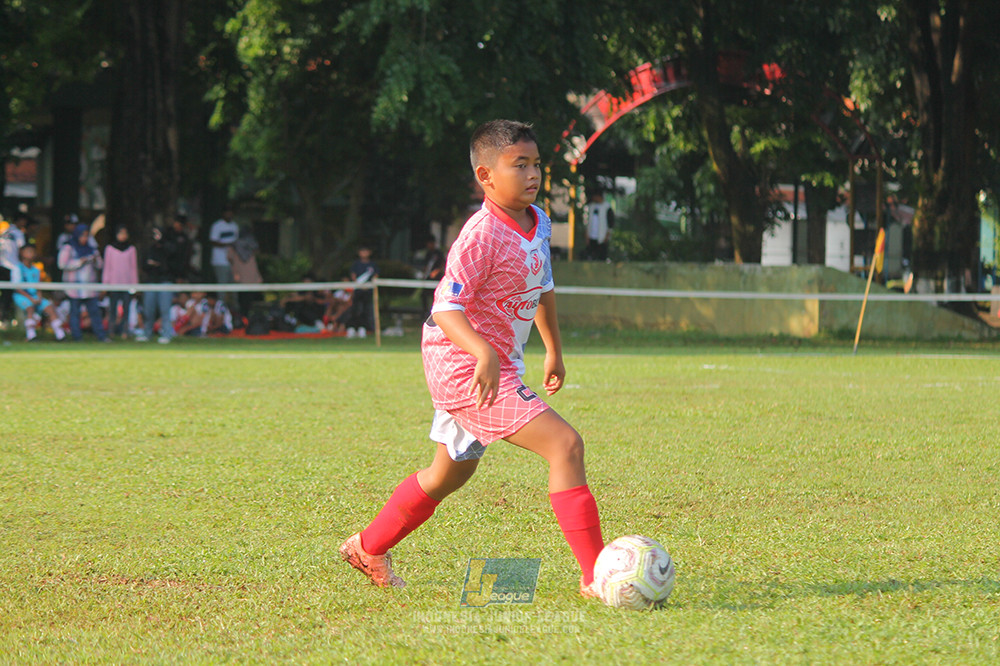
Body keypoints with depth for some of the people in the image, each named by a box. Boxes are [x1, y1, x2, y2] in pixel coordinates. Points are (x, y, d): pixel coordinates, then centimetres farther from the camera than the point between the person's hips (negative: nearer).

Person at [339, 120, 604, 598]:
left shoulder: (539, 223, 6)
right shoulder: (482, 235, -21)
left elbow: (542, 286, 24)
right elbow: (446, 307, -27)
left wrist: (554, 349, 31)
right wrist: (484, 352, -42)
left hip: (498, 363, 10)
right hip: (463, 364, -10)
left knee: (450, 473, 25)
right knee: (564, 443, -20)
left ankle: (367, 548, 42)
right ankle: (595, 574, -20)